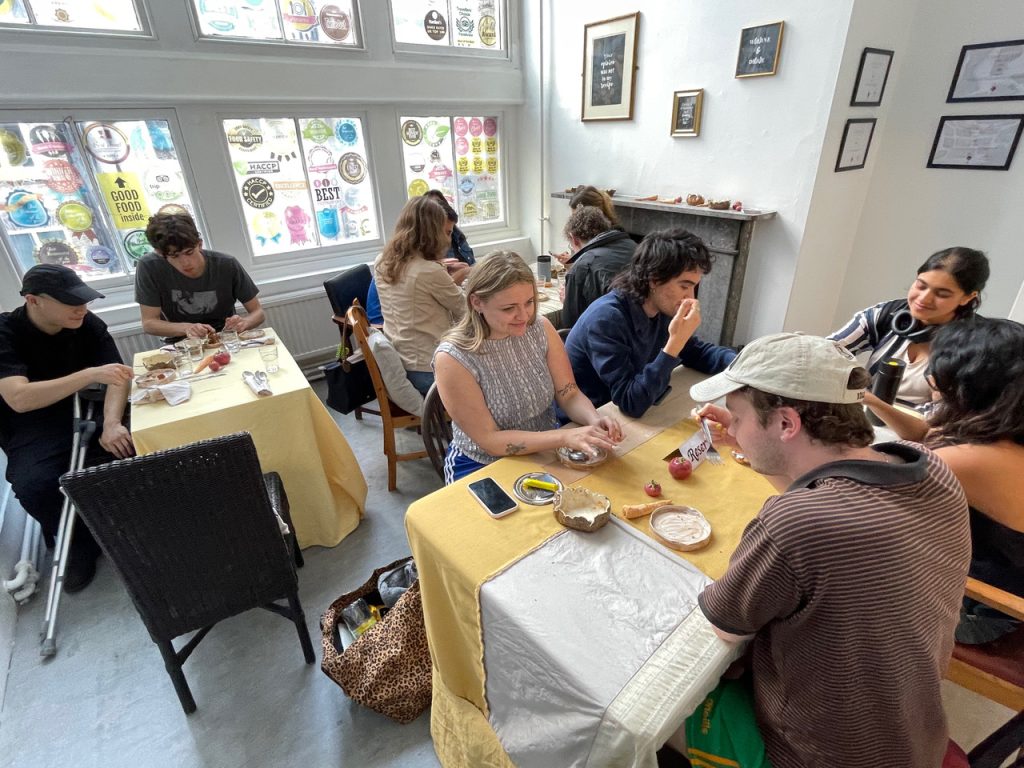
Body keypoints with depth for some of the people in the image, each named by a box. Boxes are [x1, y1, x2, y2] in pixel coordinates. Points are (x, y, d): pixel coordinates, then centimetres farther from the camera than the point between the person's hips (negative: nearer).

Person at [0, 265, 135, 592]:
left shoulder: (87, 323, -5)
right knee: (34, 486, -31)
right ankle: (78, 541, -1)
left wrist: (111, 424, -28)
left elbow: (117, 376, -11)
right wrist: (90, 374, -42)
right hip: (37, 427, -3)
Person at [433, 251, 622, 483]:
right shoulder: (452, 359, -21)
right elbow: (489, 440, -20)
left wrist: (595, 420, -24)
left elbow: (570, 396, -2)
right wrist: (564, 437, -30)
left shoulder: (541, 328, -8)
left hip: (546, 453, 5)